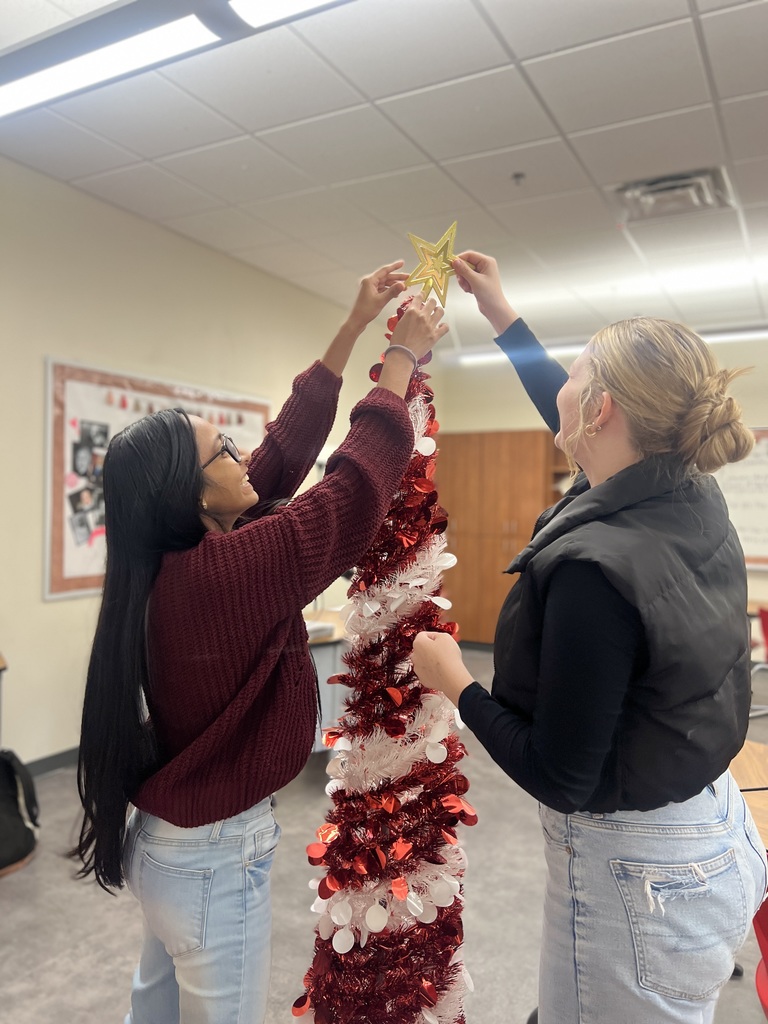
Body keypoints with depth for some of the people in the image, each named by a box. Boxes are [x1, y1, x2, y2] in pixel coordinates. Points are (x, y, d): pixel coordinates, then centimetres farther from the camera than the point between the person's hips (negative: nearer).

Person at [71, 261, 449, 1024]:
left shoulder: (176, 561, -5)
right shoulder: (224, 573, -30)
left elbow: (288, 447, -2)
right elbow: (357, 484, -25)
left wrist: (354, 328, 2)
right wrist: (403, 357, -12)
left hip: (165, 842, 8)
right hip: (214, 859, -8)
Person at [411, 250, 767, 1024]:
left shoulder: (594, 568, -33)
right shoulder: (694, 503, -8)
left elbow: (561, 779, -26)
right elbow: (581, 434, 10)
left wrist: (456, 683, -12)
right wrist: (500, 313, 17)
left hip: (636, 875, -7)